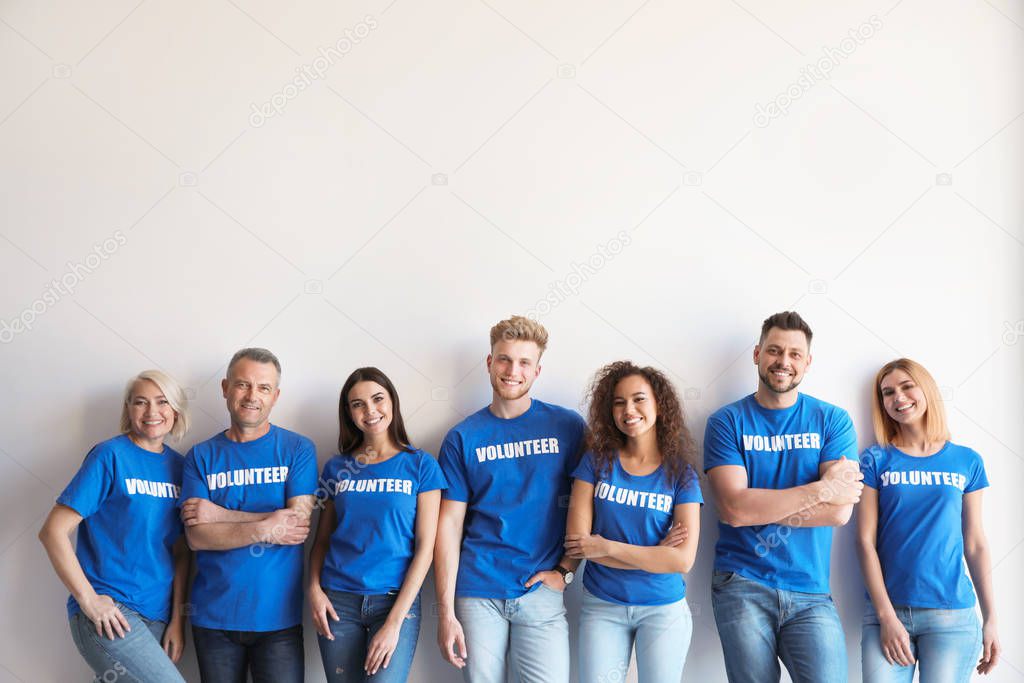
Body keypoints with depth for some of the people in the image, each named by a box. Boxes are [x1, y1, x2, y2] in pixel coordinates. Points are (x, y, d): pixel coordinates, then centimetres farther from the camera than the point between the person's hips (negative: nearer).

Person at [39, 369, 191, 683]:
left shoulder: (178, 465, 9)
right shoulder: (110, 455, -7)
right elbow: (53, 531, -10)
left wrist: (177, 619, 5)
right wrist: (89, 600, -13)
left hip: (157, 616, 6)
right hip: (110, 613, -6)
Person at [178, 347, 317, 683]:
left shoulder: (297, 449, 0)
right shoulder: (202, 456, 4)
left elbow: (299, 523, -12)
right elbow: (196, 536, -6)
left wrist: (220, 514, -11)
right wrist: (266, 529, -18)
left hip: (278, 616, -1)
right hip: (214, 615, 2)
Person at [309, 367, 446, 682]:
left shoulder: (421, 465, 0)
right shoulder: (336, 467, 8)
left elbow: (425, 547, -5)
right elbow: (322, 539, 13)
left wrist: (394, 622, -11)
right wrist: (314, 589, -6)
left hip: (396, 600, -2)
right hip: (338, 602, 2)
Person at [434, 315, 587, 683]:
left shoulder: (568, 427, 2)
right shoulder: (463, 438, 2)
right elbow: (450, 524, 0)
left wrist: (566, 569, -6)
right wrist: (446, 611, -4)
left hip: (540, 593, 0)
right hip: (477, 594, 1)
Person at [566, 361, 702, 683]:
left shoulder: (680, 474, -6)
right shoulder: (597, 461, -4)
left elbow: (683, 559, -15)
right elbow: (576, 542, -11)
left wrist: (607, 547, -16)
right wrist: (654, 554, -15)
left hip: (663, 610, 0)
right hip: (602, 607, 1)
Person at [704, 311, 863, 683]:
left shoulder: (833, 421, 4)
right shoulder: (727, 422, 1)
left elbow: (839, 511, -8)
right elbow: (733, 508, -13)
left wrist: (760, 505, -12)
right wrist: (821, 490, -12)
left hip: (810, 591, 1)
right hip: (742, 587, -1)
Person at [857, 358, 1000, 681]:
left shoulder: (967, 461, 6)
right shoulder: (876, 460, 1)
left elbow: (975, 544, 8)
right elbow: (866, 542, -3)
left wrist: (991, 618, 4)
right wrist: (887, 617, -9)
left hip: (953, 614, 1)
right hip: (887, 611, -1)